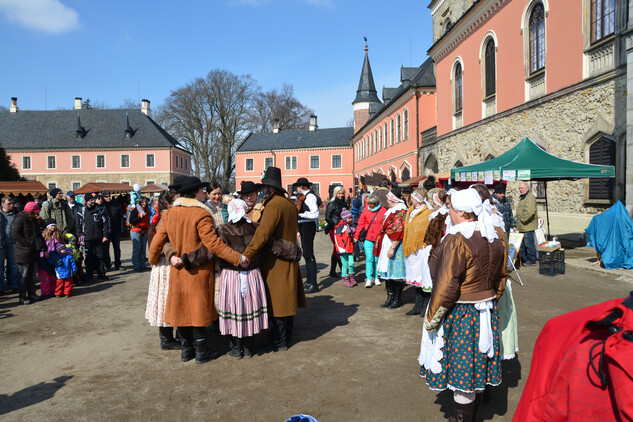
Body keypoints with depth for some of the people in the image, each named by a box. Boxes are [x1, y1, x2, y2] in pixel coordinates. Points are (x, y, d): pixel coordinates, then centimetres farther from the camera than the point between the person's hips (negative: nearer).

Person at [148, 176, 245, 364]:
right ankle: (201, 351, 16)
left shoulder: (169, 214, 1)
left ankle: (186, 349, 26)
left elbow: (157, 242, 4)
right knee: (198, 309, 6)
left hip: (178, 271, 5)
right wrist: (238, 258, -19)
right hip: (199, 272, -5)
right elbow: (214, 245, -23)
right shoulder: (201, 214, -18)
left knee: (182, 309, 14)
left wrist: (153, 260, 22)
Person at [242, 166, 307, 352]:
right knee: (286, 299, 17)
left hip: (275, 262, -9)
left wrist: (245, 257, -29)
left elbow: (262, 234, -29)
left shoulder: (273, 205, -19)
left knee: (276, 300, 1)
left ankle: (280, 342, 10)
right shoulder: (290, 204, 10)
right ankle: (287, 336, 29)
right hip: (289, 259, 9)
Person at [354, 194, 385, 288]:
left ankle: (376, 277, 22)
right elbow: (361, 223, 8)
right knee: (369, 258, -6)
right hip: (368, 238, 1)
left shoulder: (383, 210, -3)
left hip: (379, 239, -1)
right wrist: (356, 236, 6)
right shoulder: (366, 210, 3)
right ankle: (368, 279, -4)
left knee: (377, 259, 8)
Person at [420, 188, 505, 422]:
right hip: (486, 312, 9)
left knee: (461, 369, 4)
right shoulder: (494, 238, 4)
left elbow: (446, 286, -23)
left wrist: (431, 317, -13)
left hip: (459, 314, -8)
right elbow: (497, 279, 13)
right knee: (477, 364, 19)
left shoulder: (457, 240, -22)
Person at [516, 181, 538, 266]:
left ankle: (531, 260, 7)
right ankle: (523, 260, 24)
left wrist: (523, 220, -16)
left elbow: (530, 212, -26)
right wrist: (518, 223, 19)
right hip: (522, 227, 10)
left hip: (528, 227, -10)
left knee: (529, 243, -3)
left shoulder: (530, 197, -15)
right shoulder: (522, 197, 18)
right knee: (522, 244, 15)